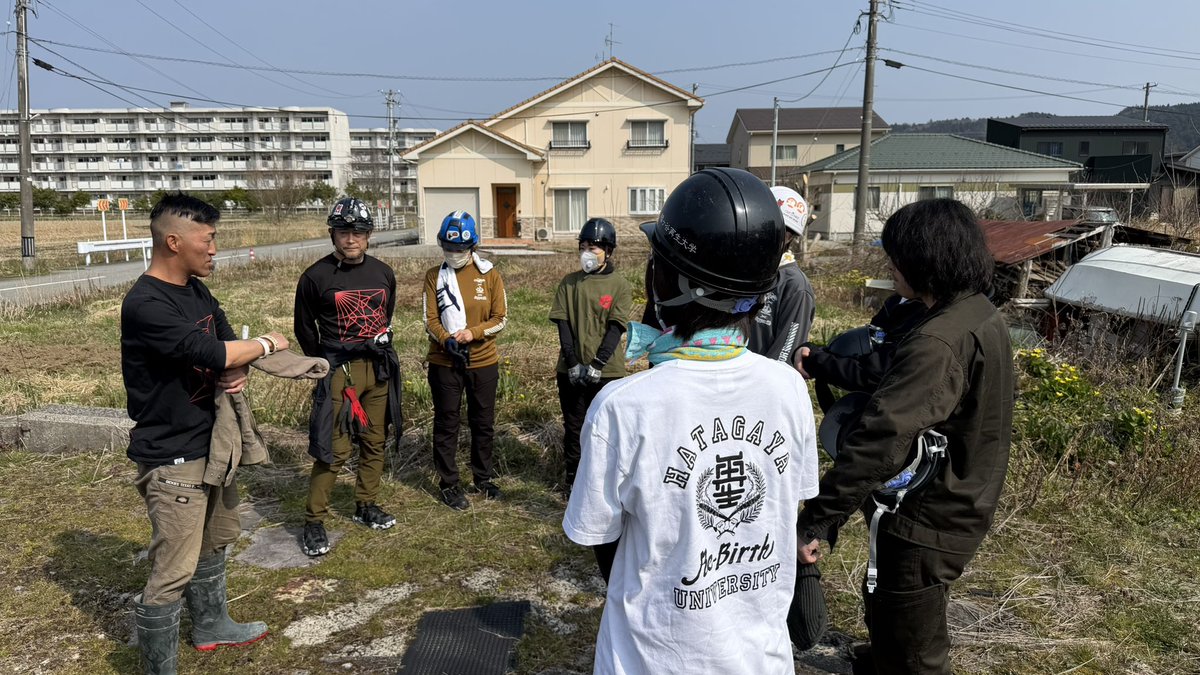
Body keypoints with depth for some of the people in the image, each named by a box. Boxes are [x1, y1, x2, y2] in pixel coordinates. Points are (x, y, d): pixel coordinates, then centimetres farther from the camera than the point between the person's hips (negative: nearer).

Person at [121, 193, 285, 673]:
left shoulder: (196, 291, 7)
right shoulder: (145, 304, -22)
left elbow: (226, 344, 11)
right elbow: (208, 351, -29)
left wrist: (239, 371, -12)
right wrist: (267, 343, -13)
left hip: (213, 443, 9)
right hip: (172, 458, -9)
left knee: (215, 542, 23)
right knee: (173, 571, -5)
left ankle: (211, 626, 43)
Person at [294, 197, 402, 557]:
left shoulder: (383, 273, 5)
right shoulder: (316, 277, -7)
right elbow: (304, 327, 3)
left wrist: (379, 351, 15)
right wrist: (325, 366, 7)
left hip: (379, 368, 5)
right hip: (339, 371, -5)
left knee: (375, 442, 13)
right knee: (334, 449, -6)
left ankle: (366, 506, 29)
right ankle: (314, 522, 6)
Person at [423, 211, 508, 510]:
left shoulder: (490, 275, 0)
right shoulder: (434, 276, 0)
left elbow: (501, 318, -2)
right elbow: (431, 319, -4)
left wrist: (473, 333, -19)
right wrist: (447, 340, -24)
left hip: (484, 362, 1)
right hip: (444, 363, -1)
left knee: (483, 423, 13)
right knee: (446, 424, 7)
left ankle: (483, 478, 32)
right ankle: (449, 485, 20)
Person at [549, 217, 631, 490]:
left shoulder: (620, 286, -1)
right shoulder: (569, 283, 6)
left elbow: (615, 329, -8)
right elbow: (563, 324, 0)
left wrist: (597, 364, -17)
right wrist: (572, 363, -10)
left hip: (606, 371, -2)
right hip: (571, 370, 2)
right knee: (573, 425, 11)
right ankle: (572, 478, 25)